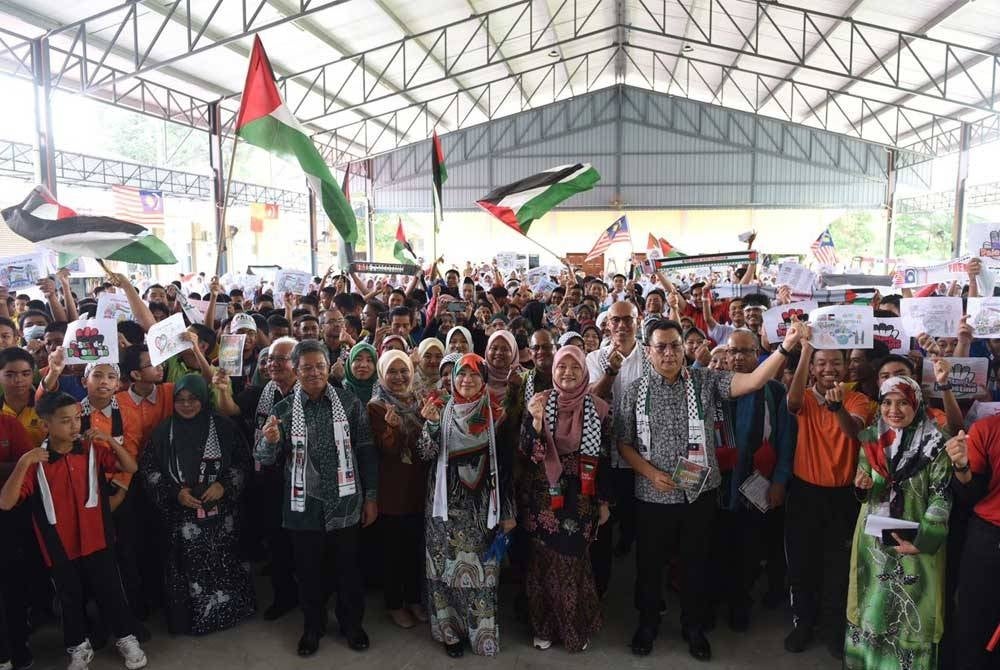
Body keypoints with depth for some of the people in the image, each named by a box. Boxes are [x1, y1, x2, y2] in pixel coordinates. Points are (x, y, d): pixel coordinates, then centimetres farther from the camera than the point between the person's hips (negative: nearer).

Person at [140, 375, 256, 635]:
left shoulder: (223, 427, -2)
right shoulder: (163, 432, 1)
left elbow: (243, 461, 2)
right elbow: (148, 469, 3)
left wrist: (224, 485, -13)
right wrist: (174, 493, -9)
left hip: (219, 513, 0)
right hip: (180, 515, 0)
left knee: (221, 564, 5)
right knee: (186, 566, 1)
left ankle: (225, 611, 25)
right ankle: (187, 618, 21)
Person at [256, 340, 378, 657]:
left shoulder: (350, 403, -5)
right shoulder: (283, 410, -3)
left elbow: (366, 452, 0)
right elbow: (264, 459, -3)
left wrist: (371, 496, -1)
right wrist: (270, 441, -26)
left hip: (345, 503, 0)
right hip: (304, 507, 1)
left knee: (348, 568, 14)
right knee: (309, 571, 16)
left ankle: (352, 623, 37)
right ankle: (312, 626, 38)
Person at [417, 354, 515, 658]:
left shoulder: (494, 413, -2)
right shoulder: (442, 411, 0)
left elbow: (505, 464, 0)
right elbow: (426, 454, -9)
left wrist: (507, 512, -1)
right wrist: (430, 423, -26)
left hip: (481, 504, 0)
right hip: (446, 503, 1)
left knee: (480, 569, 5)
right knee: (446, 566, 6)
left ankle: (480, 632, 23)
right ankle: (450, 631, 24)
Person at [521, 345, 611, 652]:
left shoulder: (598, 408, -2)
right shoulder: (539, 402, -3)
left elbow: (605, 458, 2)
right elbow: (526, 450, -7)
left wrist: (604, 501, 3)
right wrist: (536, 422, -24)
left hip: (581, 499, 0)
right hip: (544, 496, 0)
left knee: (575, 559, 6)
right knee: (545, 560, 7)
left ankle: (576, 627, 27)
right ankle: (545, 625, 26)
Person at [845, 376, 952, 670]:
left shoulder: (934, 444, -11)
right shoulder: (871, 439, 2)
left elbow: (941, 496, -11)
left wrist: (923, 541, -17)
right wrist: (865, 485, -14)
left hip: (914, 539, -3)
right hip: (874, 538, 4)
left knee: (911, 612, 4)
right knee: (871, 606, 13)